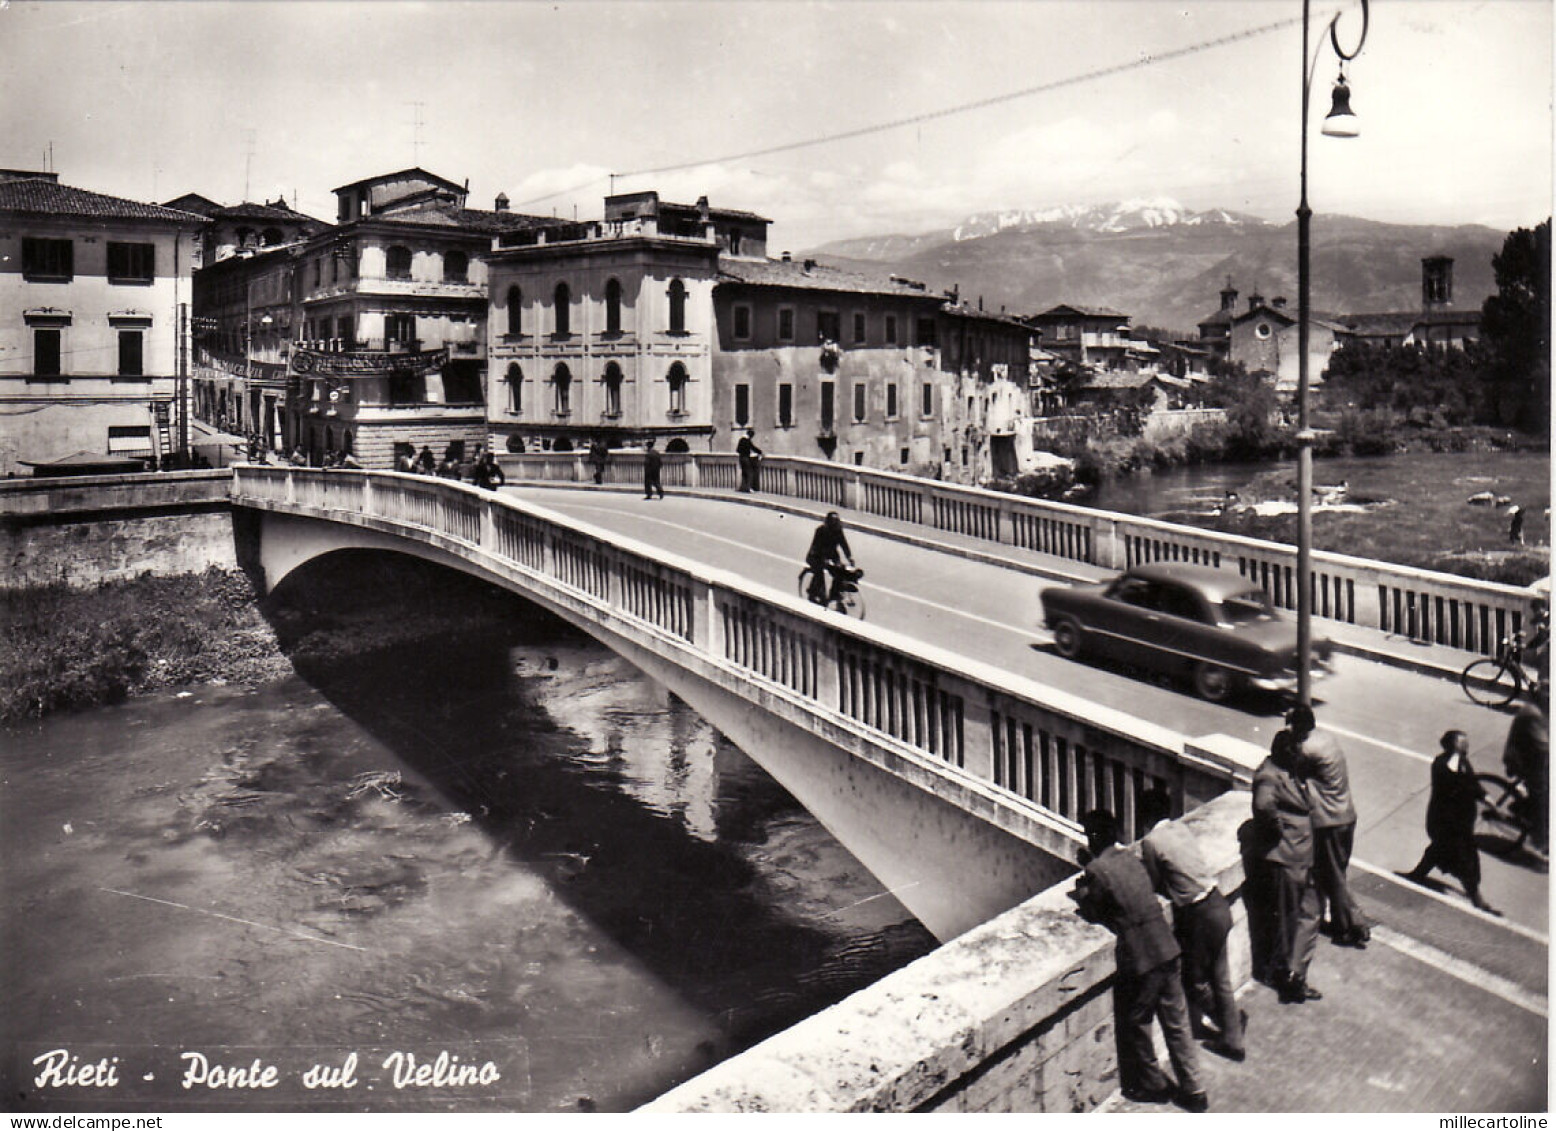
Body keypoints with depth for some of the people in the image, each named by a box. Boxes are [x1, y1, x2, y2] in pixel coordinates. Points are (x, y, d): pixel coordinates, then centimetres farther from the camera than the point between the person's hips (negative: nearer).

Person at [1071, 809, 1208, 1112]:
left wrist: (1081, 893, 15)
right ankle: (1194, 1091, 22)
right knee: (1177, 1023, 15)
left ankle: (1152, 1085, 28)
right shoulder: (1130, 859, 10)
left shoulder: (1097, 869, -12)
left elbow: (1092, 913, -3)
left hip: (1139, 957, -7)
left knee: (1135, 1024, 14)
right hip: (1167, 949, 7)